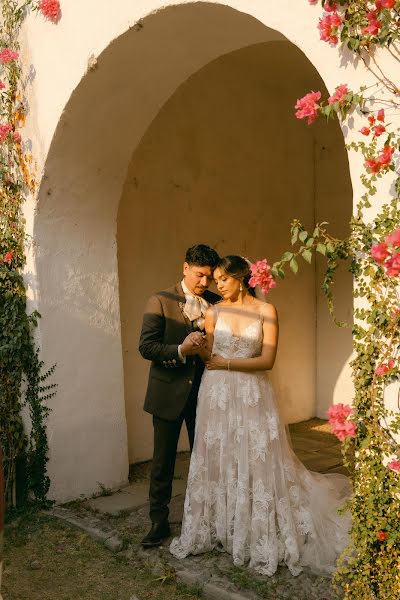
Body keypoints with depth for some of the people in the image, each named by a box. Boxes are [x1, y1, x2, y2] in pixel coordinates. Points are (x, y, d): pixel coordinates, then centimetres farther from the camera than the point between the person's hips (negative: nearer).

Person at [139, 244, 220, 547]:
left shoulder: (216, 303, 3)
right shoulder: (161, 301, -7)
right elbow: (146, 346, -12)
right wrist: (180, 351, -26)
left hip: (204, 393, 3)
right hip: (170, 393, -3)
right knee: (163, 461, 7)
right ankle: (159, 522, 22)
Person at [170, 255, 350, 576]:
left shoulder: (266, 311, -3)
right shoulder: (214, 312, 4)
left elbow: (267, 359, -8)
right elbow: (208, 356, 4)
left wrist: (227, 363, -11)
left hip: (252, 396, -2)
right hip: (217, 396, 2)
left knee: (257, 463, 3)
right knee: (216, 462, 9)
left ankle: (264, 538, 19)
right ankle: (216, 529, 26)